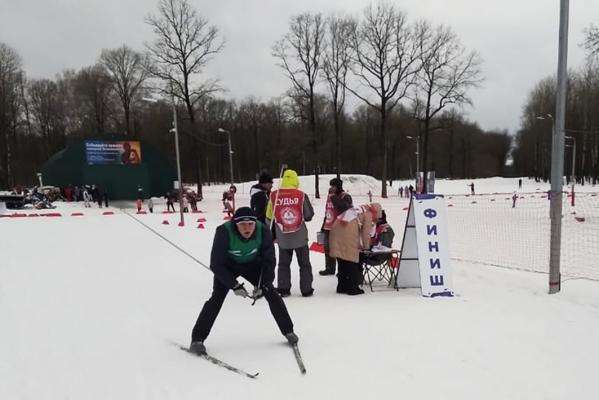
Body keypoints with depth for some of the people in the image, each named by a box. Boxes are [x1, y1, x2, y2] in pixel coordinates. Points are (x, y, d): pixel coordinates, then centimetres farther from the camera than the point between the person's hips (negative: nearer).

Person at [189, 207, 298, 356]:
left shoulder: (262, 231, -28)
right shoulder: (224, 232, -35)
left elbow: (269, 261, -16)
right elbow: (216, 264, -27)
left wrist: (263, 285, -24)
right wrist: (234, 285, -29)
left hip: (252, 264, 2)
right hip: (227, 266, -2)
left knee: (271, 293, -4)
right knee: (217, 298, -18)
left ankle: (288, 331, 15)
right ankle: (197, 339, -5)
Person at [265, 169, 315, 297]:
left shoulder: (274, 195, -7)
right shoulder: (301, 195, -12)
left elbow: (269, 217, 3)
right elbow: (309, 216, -3)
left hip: (282, 238, 1)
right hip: (300, 237, -1)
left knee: (283, 263, 16)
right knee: (304, 263, 13)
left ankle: (283, 289, 18)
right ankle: (306, 289, 17)